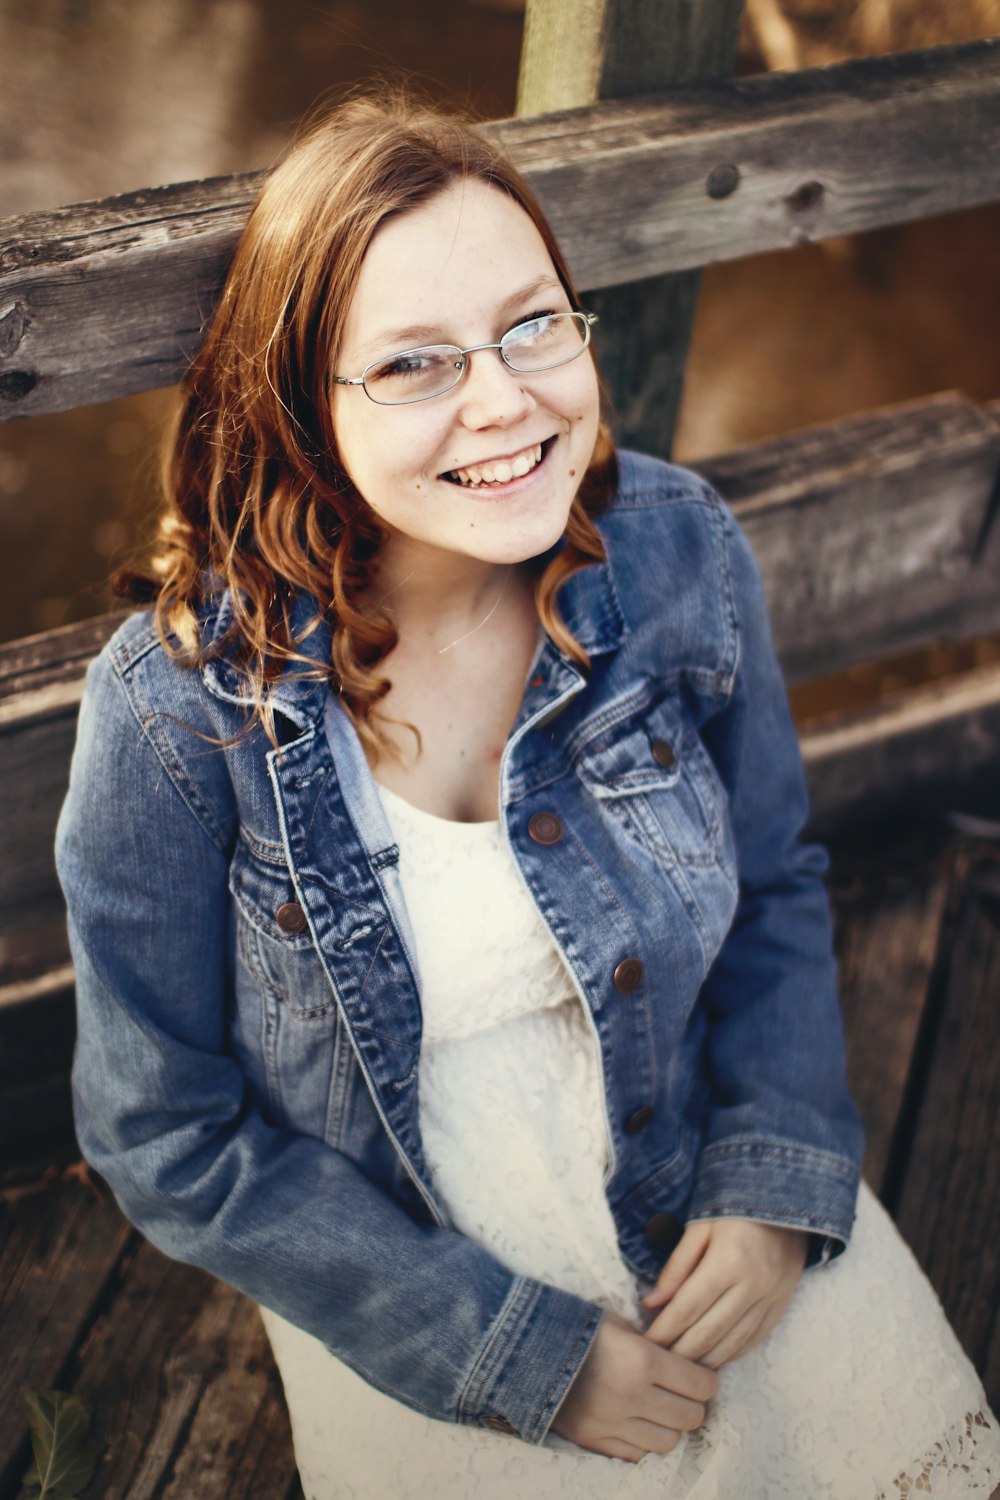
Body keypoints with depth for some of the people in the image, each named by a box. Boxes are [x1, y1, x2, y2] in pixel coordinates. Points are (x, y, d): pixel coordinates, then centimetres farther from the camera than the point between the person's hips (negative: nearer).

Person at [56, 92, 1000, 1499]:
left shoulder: (679, 551, -16)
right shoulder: (177, 710, -25)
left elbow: (773, 883, 0)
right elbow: (167, 1135, -15)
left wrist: (777, 1185, -12)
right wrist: (517, 1354, -15)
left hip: (716, 1221, 3)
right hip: (405, 1302, -2)